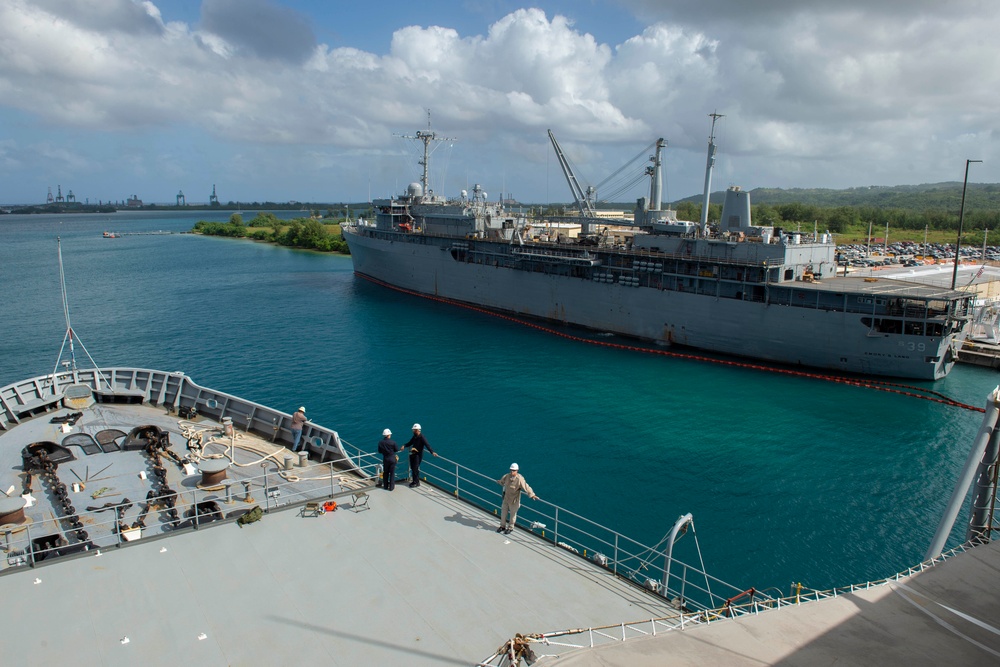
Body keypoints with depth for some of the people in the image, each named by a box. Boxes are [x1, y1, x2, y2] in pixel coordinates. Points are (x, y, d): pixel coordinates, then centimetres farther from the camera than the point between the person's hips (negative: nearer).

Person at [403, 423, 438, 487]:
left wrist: (432, 452, -40)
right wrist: (404, 446, 3)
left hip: (418, 455, -7)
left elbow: (427, 445, -28)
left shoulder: (422, 437, -18)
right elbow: (410, 443, 19)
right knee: (412, 468, 12)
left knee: (415, 468, -6)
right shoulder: (414, 436, 7)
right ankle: (414, 481, 25)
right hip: (413, 454, 8)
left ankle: (416, 482, 6)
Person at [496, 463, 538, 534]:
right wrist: (498, 482, 38)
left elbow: (526, 487, -35)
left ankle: (510, 528, 31)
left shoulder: (519, 479, -27)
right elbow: (502, 481, 17)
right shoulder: (507, 476, -8)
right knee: (503, 512, 17)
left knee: (512, 514, 11)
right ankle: (502, 526, 38)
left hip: (514, 500, -5)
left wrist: (532, 495, -47)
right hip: (506, 498, 6)